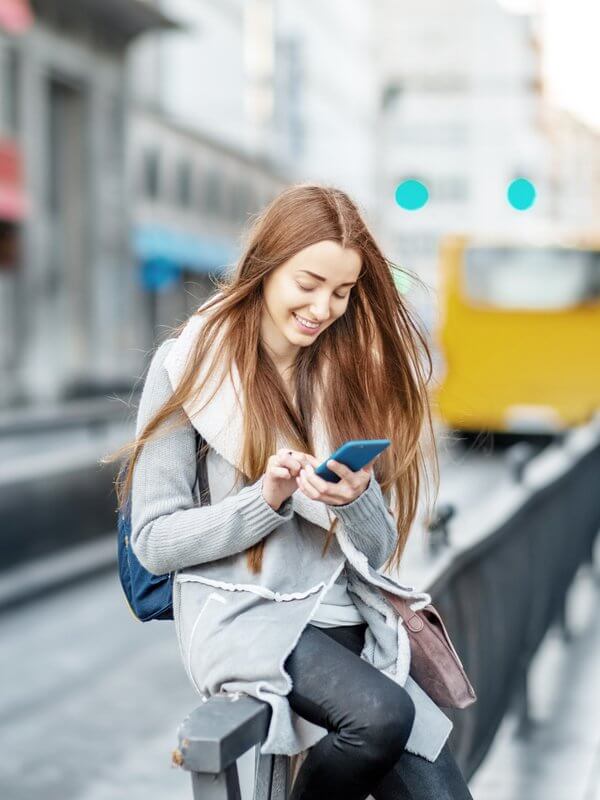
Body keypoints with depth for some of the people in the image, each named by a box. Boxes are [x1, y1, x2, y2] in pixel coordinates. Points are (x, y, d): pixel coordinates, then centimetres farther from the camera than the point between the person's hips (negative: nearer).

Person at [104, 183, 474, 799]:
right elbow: (153, 541, -4)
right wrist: (267, 498, -17)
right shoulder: (188, 365, -2)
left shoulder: (351, 371, 10)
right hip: (240, 611, -3)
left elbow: (380, 552, 8)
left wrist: (357, 498, -14)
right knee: (382, 714, -29)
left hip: (345, 618, 4)